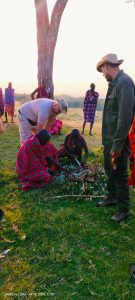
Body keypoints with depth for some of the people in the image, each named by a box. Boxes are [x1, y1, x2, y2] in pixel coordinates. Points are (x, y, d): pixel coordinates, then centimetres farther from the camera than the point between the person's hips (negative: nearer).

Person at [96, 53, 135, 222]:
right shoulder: (115, 83, 10)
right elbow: (111, 113, 10)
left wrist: (117, 144, -23)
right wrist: (109, 141, 11)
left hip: (117, 141, -9)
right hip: (110, 139, 9)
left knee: (120, 175, 6)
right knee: (110, 171, 23)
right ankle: (112, 197, 43)